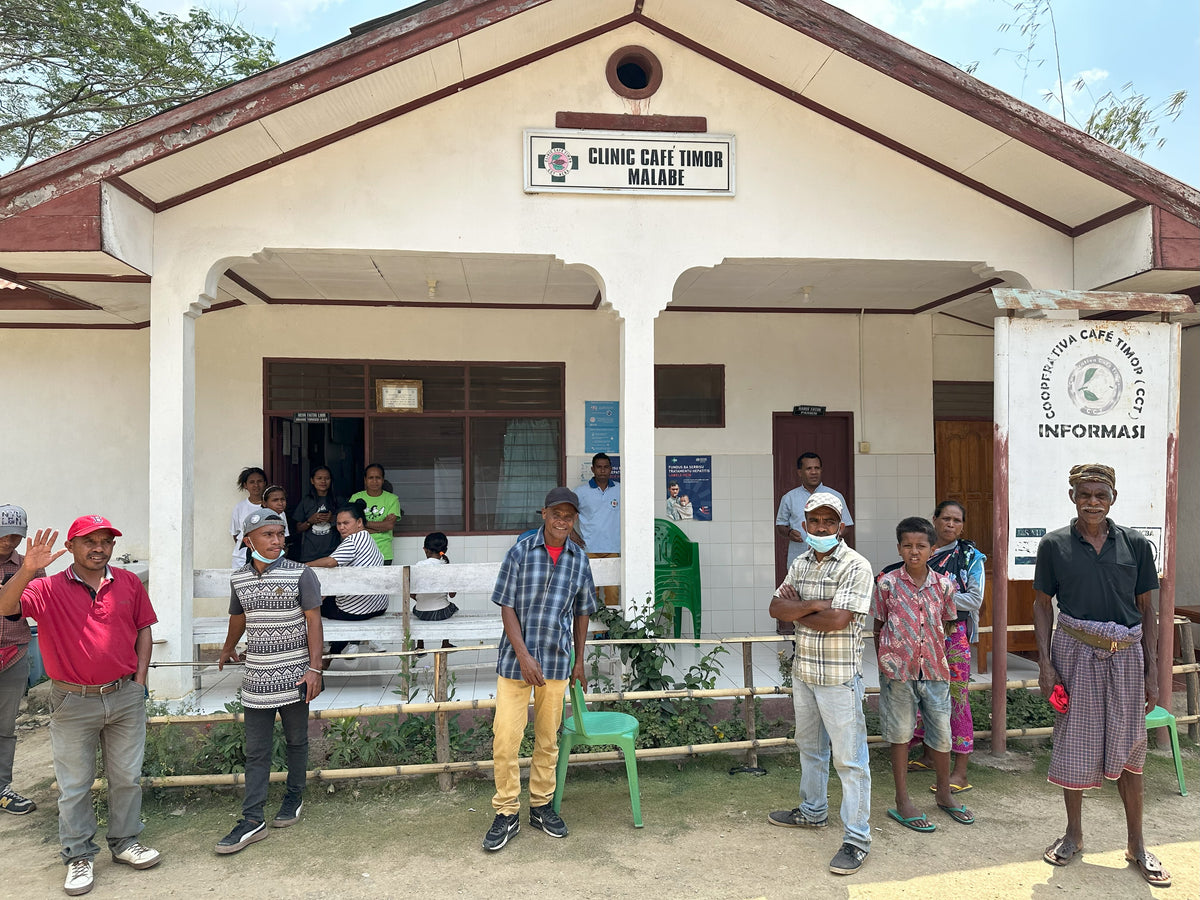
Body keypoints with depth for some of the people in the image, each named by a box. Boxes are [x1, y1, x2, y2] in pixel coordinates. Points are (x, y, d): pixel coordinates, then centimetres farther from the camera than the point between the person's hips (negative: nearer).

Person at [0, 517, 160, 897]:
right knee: (74, 785, 9)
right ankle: (78, 856, 24)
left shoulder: (129, 583, 1)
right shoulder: (48, 589, -6)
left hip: (125, 697, 2)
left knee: (127, 776, 13)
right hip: (73, 703, -2)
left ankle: (125, 841, 31)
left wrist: (139, 679, 2)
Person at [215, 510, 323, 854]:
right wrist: (228, 649, 38)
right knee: (256, 751, 5)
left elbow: (313, 621, -9)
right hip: (256, 677, 3)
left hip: (294, 674, -3)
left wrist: (315, 667, -15)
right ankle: (252, 820, 10)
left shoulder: (300, 574, -8)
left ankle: (294, 798, 31)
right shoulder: (239, 579, 4)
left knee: (296, 741, 12)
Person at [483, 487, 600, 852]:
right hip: (515, 658, -2)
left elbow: (582, 611, 12)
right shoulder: (520, 552, -7)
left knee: (548, 738, 12)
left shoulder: (579, 559, 3)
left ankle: (541, 806, 29)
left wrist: (579, 662, 13)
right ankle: (507, 814, 14)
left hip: (557, 661, 3)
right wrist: (524, 655, -14)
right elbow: (507, 607, -7)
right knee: (505, 737, -2)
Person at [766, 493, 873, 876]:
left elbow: (838, 619, -25)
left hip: (839, 679, -7)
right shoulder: (800, 564, 7)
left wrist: (796, 610, -11)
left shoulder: (856, 567, -15)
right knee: (809, 747, 23)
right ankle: (813, 811, 41)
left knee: (849, 758, 0)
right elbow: (776, 607, -1)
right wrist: (813, 605, -17)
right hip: (803, 672, 7)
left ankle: (857, 839, 11)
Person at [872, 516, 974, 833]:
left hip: (934, 668, 3)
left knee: (941, 733, 12)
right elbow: (879, 626, 2)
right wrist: (883, 662, 1)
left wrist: (939, 659, 6)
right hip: (898, 669, -2)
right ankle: (902, 801, 20)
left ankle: (944, 794, 34)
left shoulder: (943, 585, 0)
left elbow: (945, 626, 11)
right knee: (901, 734, 8)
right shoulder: (887, 583, -7)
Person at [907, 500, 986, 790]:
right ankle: (929, 755, 28)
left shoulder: (970, 556, -1)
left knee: (957, 697, -5)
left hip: (954, 633, -4)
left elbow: (975, 599, -8)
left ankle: (960, 772, 1)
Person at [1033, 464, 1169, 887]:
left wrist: (1151, 672, 4)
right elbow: (1043, 606, 3)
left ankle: (1136, 845, 25)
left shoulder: (1135, 544, 1)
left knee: (1127, 749, 9)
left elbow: (1146, 609, 6)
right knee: (1075, 744, 7)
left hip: (1126, 655, 1)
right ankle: (1074, 834, 26)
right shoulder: (1054, 545, -2)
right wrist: (1045, 664, -4)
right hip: (1075, 653, -1)